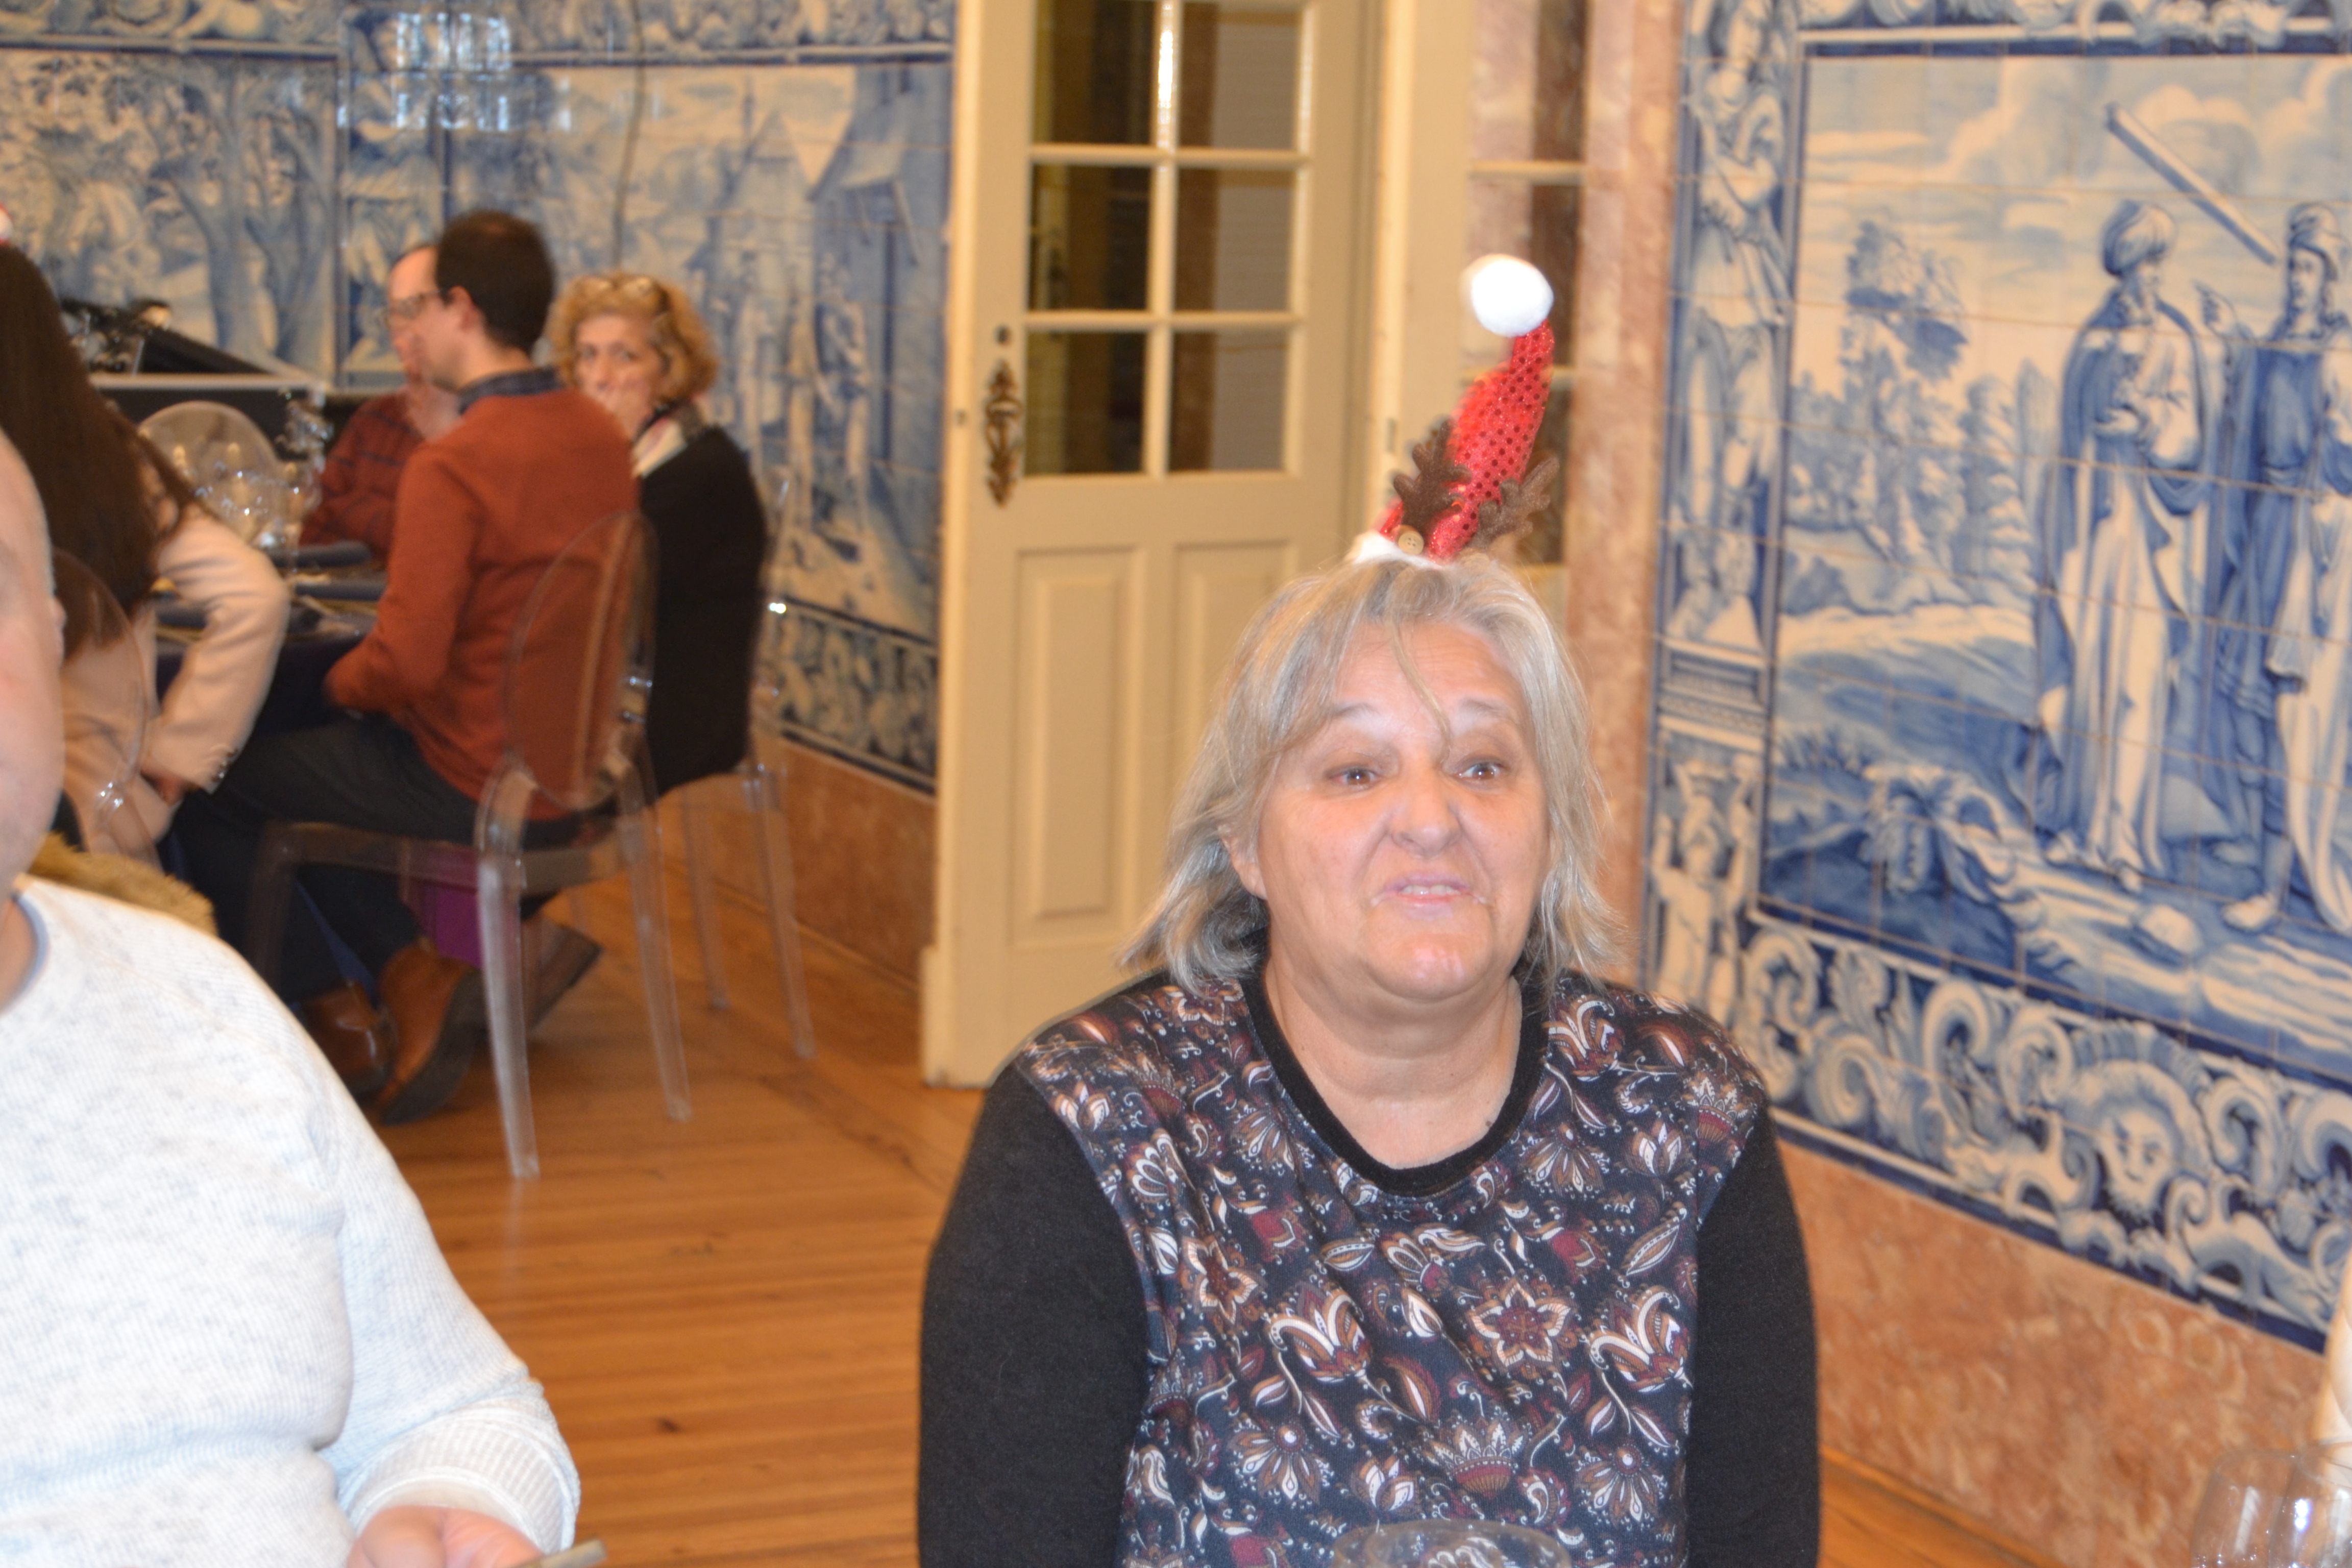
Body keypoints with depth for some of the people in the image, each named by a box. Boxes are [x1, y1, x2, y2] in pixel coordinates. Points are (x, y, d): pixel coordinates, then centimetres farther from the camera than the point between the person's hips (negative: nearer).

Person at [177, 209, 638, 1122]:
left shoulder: (451, 466, -23)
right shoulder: (600, 438, 2)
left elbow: (407, 662, -26)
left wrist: (341, 683, -4)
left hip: (471, 785, -8)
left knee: (209, 793, 9)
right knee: (296, 766, 27)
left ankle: (338, 1020, 17)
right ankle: (414, 973, 16)